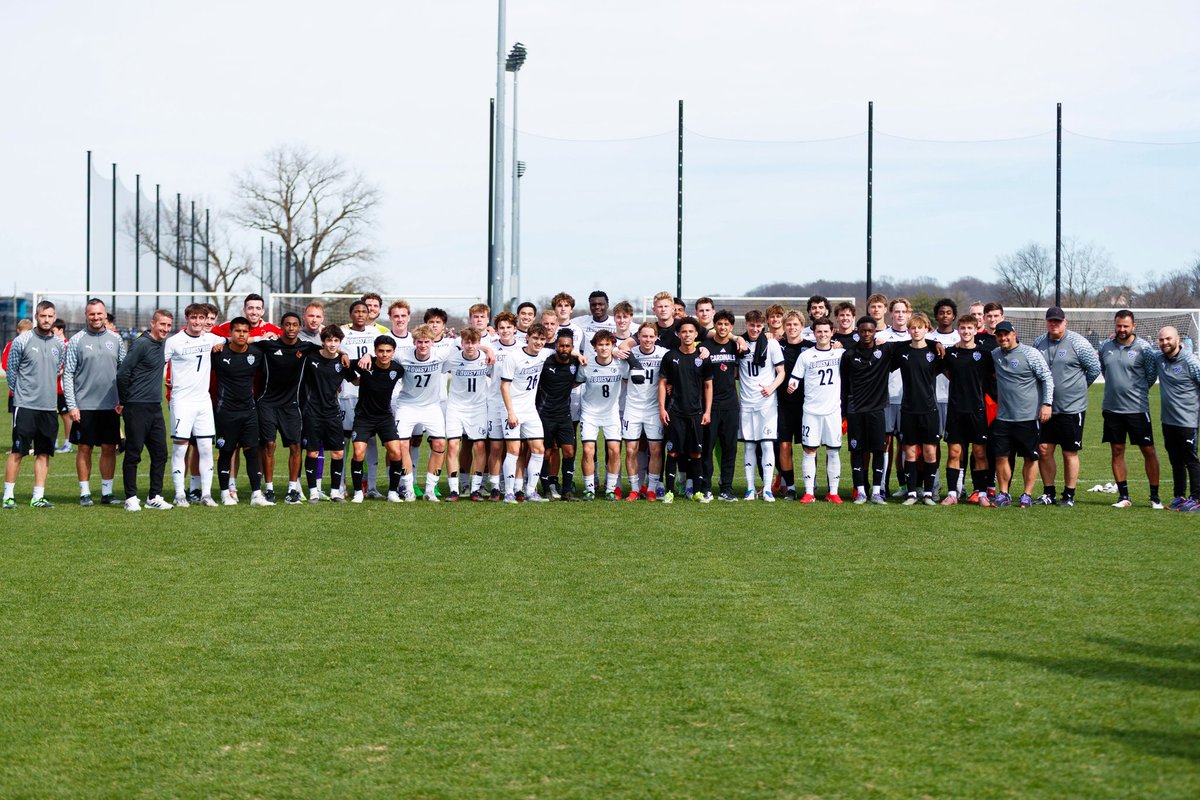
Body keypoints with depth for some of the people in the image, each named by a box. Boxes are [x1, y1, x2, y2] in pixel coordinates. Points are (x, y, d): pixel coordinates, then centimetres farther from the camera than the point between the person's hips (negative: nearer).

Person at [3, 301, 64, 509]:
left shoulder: (59, 344, 8)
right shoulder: (22, 341, -5)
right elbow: (11, 370, 2)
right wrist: (19, 394, 6)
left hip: (49, 407, 5)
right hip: (25, 406, -4)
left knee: (44, 453, 6)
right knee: (17, 452, -4)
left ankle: (38, 497, 12)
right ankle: (8, 495, 2)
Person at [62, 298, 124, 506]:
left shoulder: (115, 340, 7)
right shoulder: (76, 340, -1)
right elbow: (68, 374, -2)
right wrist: (71, 405, -8)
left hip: (110, 405, 2)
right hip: (84, 405, -2)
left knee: (109, 449, 5)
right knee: (84, 448, 2)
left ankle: (107, 492, 13)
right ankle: (85, 492, 9)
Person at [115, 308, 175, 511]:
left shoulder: (160, 345, 12)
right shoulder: (141, 344, -13)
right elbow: (122, 373, -16)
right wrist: (123, 402, -7)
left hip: (155, 408, 8)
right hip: (137, 408, -8)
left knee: (160, 453, 7)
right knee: (133, 454, 0)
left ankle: (154, 497, 14)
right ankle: (131, 498, 6)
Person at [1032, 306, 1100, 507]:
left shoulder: (1078, 343, -8)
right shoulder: (1038, 343, 7)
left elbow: (1095, 368, -2)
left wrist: (1077, 387, 6)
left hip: (1072, 408, -5)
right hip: (1045, 408, 5)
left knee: (1070, 453, 2)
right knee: (1043, 451, 5)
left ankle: (1069, 496, 11)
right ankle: (1048, 493, 17)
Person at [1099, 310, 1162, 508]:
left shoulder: (1144, 348, -7)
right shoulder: (1106, 347, 5)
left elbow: (1152, 374, 1)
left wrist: (1137, 390, 4)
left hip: (1137, 408, -4)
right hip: (1112, 409, 4)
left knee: (1148, 451, 0)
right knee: (1117, 452, 6)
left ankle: (1155, 497, 10)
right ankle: (1124, 496, 14)